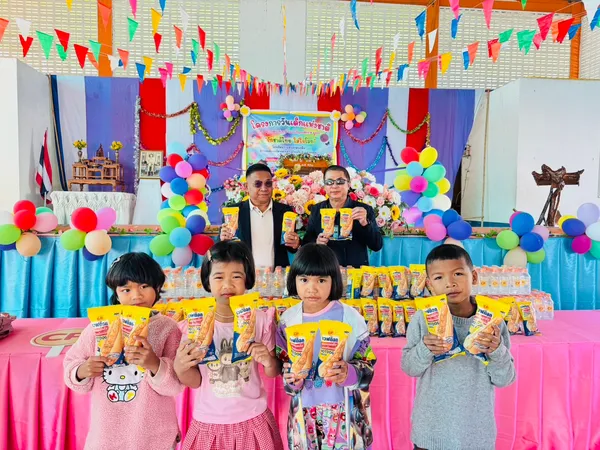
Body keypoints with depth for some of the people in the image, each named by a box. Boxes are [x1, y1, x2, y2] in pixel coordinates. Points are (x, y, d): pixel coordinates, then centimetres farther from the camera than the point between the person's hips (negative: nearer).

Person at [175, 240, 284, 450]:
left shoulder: (261, 320, -10)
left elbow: (273, 373, -1)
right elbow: (195, 381, -4)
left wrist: (269, 361, -21)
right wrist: (180, 367, -23)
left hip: (252, 420, 0)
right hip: (209, 422, 0)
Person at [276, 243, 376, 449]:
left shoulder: (350, 317, -12)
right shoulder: (288, 320, -5)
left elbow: (368, 364, -7)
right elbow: (282, 364, 5)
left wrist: (348, 373, -25)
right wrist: (291, 379, -15)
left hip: (344, 408, -2)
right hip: (304, 410, 2)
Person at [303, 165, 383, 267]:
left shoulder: (364, 209, 1)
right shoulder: (316, 210, 6)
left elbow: (377, 246, -4)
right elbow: (306, 242, 8)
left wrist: (365, 223, -18)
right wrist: (316, 242, -12)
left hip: (356, 270, -2)